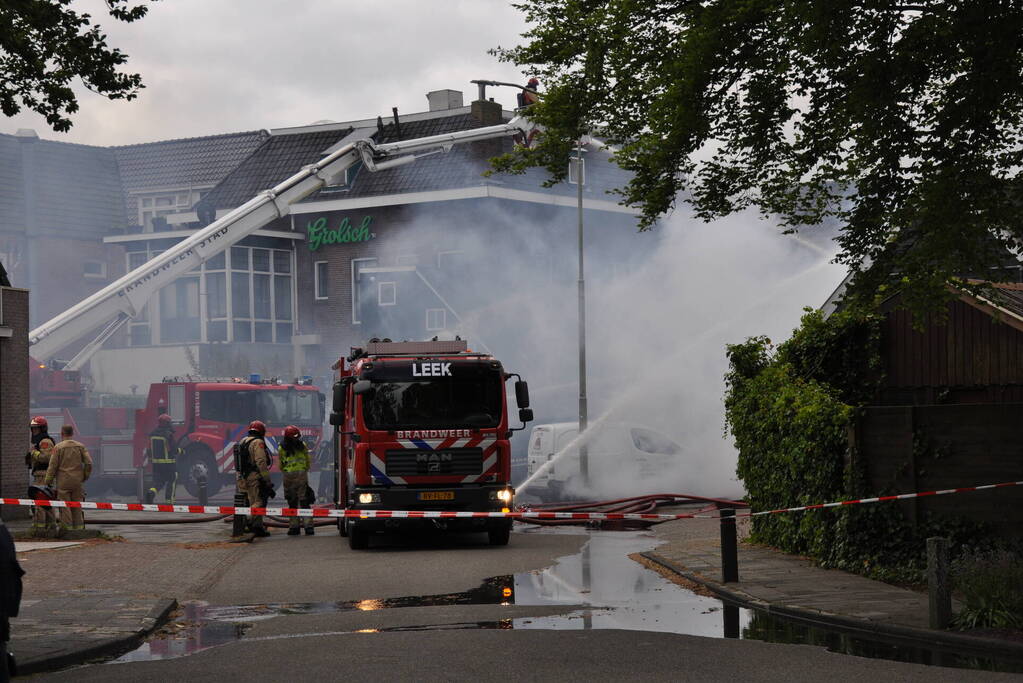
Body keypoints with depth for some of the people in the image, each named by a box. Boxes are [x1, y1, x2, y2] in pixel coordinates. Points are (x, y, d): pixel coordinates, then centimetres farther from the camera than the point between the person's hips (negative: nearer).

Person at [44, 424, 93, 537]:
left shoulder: (58, 447, -6)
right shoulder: (80, 446, 4)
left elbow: (52, 466, -6)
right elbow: (89, 463, -1)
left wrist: (48, 480, 2)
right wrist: (85, 476, 12)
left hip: (63, 481, -3)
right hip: (77, 481, 3)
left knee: (65, 506, 0)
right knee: (77, 505, 10)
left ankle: (67, 528, -2)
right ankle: (79, 527, 11)